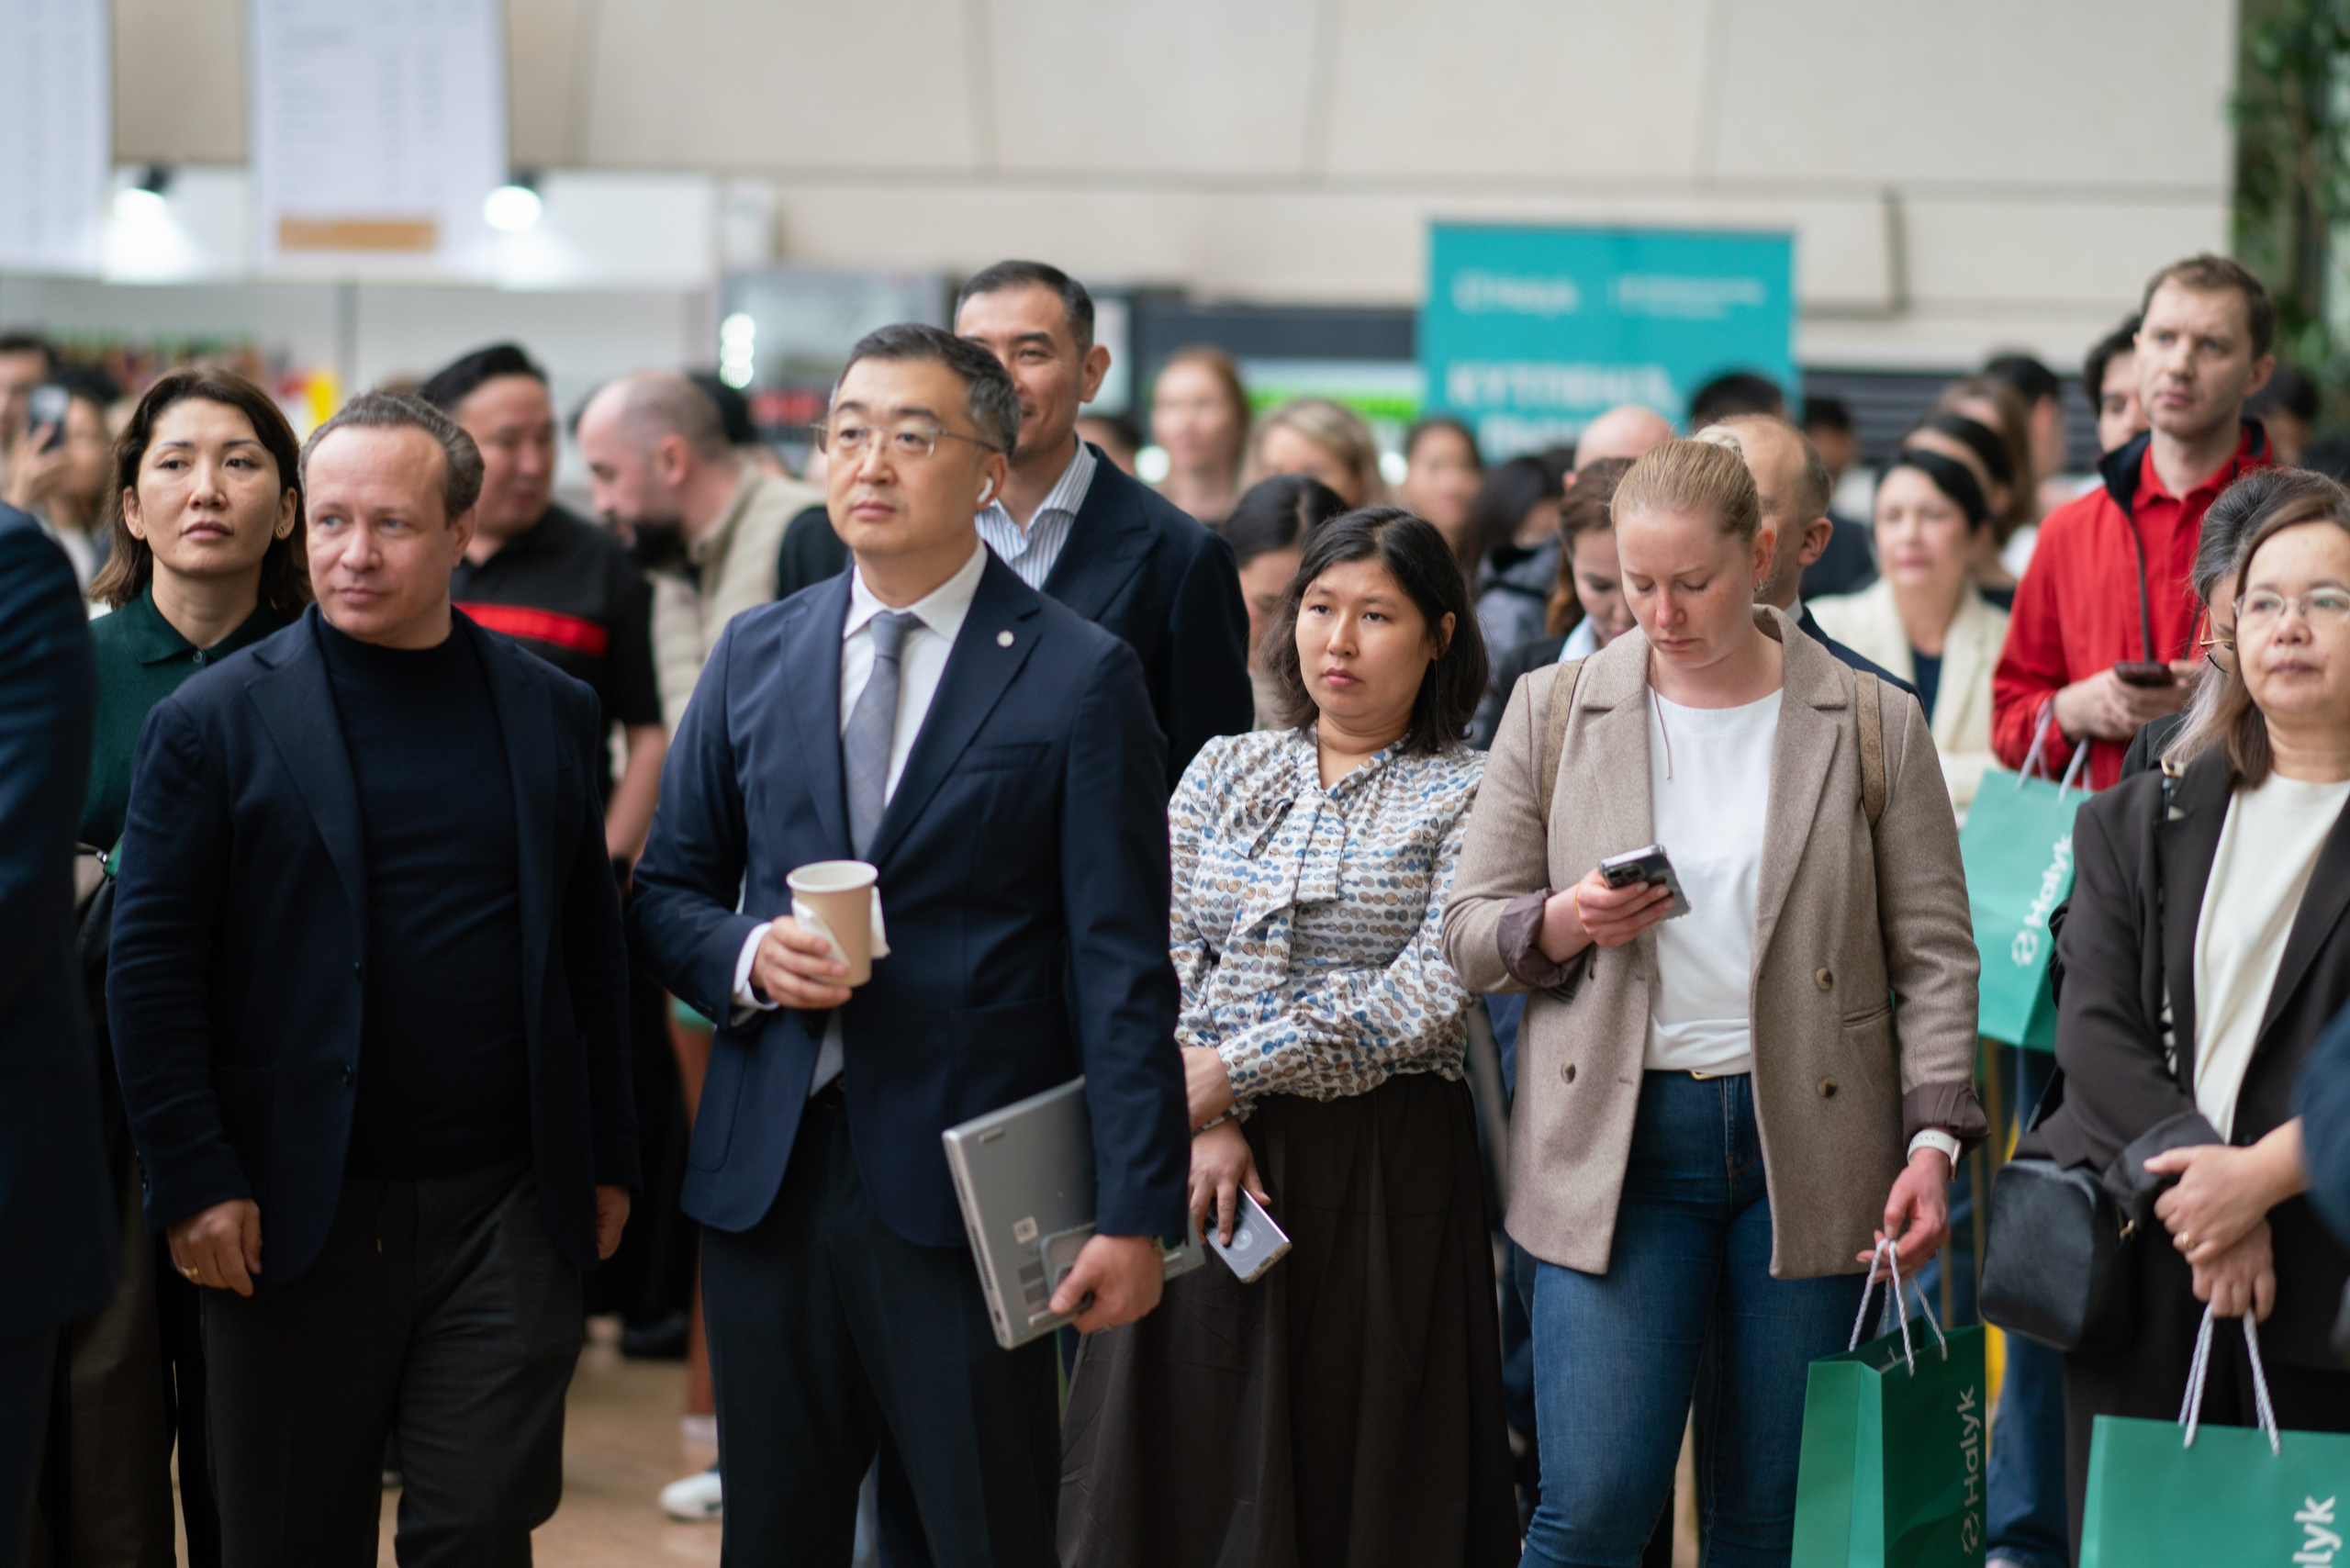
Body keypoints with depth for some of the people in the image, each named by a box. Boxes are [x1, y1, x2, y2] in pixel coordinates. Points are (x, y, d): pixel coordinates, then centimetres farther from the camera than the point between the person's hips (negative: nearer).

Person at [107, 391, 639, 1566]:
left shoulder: (552, 714, 8)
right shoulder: (215, 721, -1)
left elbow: (590, 951, 13)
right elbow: (150, 969, -4)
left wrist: (608, 1157, 11)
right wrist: (192, 1180, -10)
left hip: (504, 1208, 2)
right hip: (297, 1213, -2)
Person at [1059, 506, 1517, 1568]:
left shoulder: (1468, 795, 0)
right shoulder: (1222, 771, 11)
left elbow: (1431, 995, -10)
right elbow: (1160, 959, 5)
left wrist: (1232, 1070, -12)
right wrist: (1205, 1124, -10)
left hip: (1387, 1166, -3)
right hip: (1211, 1163, 3)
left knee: (1362, 1468, 1)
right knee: (1189, 1457, 4)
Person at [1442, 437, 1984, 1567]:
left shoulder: (1874, 723, 4)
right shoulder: (1551, 714, 6)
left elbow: (1934, 955, 5)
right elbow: (1468, 934, 9)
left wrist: (1933, 1139, -5)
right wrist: (1562, 924, -12)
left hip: (1807, 1145, 0)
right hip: (1618, 1142, 0)